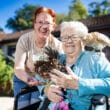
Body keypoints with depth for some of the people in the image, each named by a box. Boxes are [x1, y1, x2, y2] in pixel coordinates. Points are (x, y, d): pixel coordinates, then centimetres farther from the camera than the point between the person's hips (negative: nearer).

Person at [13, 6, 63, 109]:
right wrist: (29, 80, -48)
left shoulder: (57, 45, -21)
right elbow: (18, 68, -27)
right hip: (23, 79, 0)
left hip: (44, 81, 0)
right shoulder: (24, 39, -22)